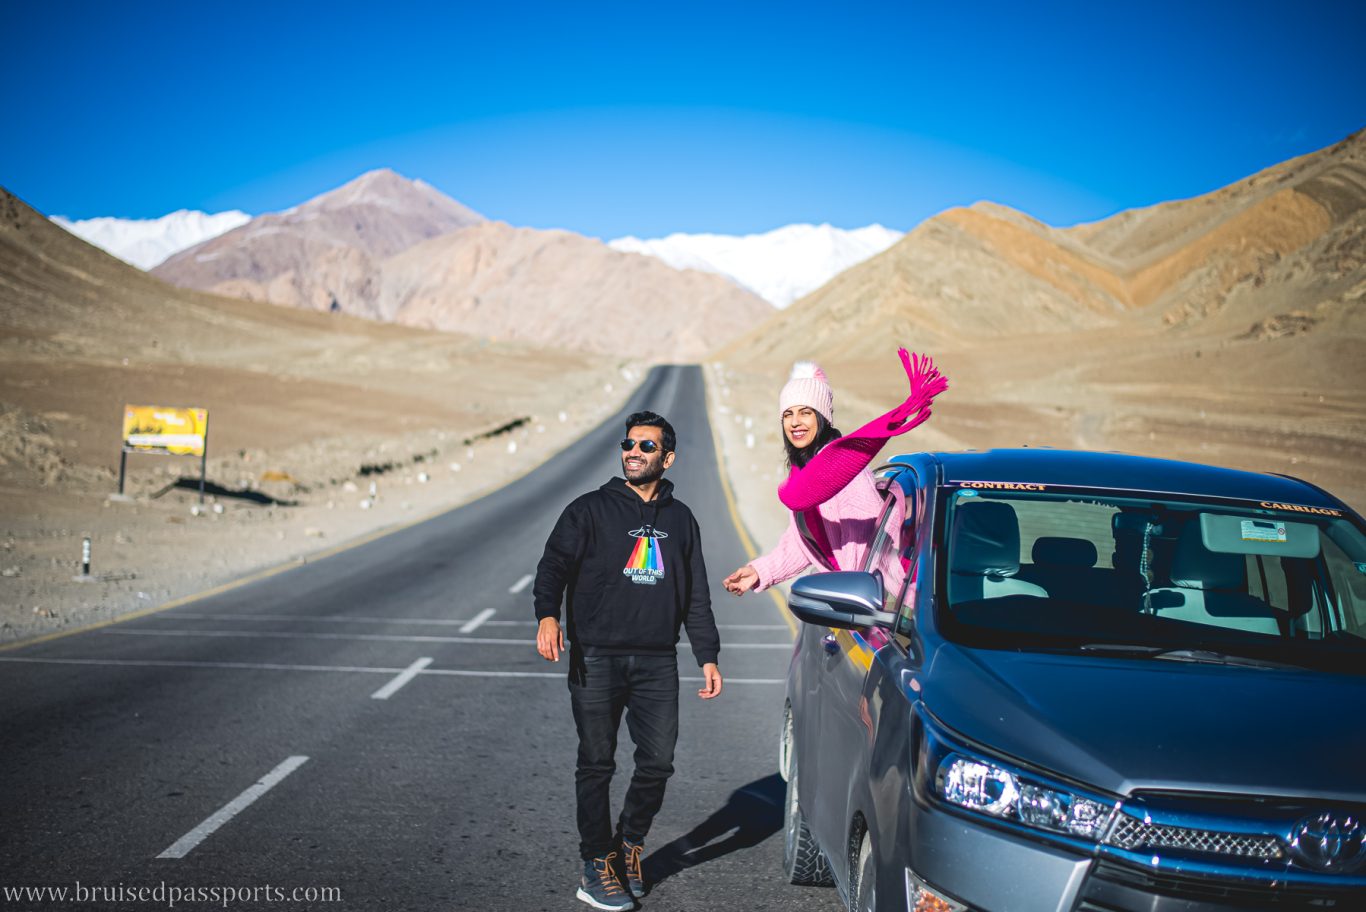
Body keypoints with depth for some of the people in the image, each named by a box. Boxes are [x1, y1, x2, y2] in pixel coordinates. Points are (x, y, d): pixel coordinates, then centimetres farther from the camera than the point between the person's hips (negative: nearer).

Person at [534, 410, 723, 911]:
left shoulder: (679, 519, 15)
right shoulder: (590, 510, 3)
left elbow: (696, 597, 19)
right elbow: (554, 564, -8)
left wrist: (707, 656, 13)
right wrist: (547, 615, -27)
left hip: (658, 662, 3)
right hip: (597, 660, -3)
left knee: (658, 761, 1)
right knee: (596, 765, 0)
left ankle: (630, 842, 25)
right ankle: (597, 868, 10)